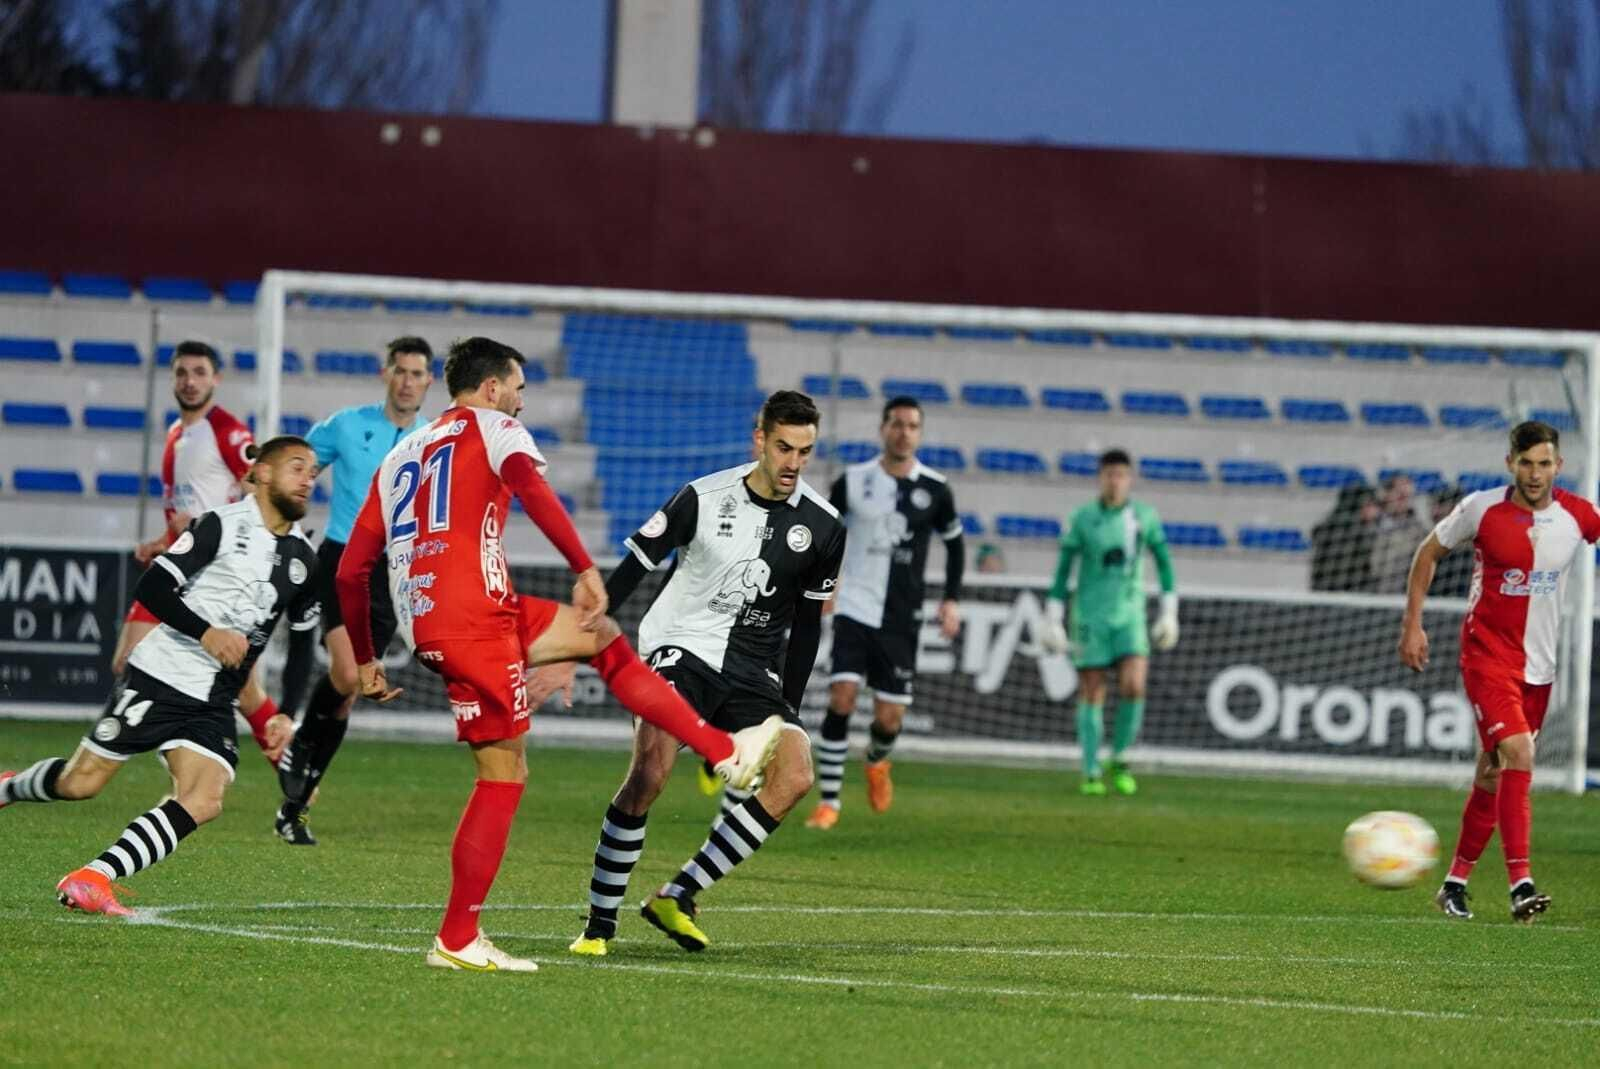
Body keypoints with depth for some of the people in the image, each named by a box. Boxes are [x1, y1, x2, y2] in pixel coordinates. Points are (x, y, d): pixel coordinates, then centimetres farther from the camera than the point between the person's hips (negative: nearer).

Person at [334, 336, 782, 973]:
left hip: (422, 627, 8)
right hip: (472, 616, -8)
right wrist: (585, 569, -19)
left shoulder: (399, 456, 25)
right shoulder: (492, 428, 6)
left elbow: (352, 569, 23)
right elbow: (532, 489, -17)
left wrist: (365, 659, 28)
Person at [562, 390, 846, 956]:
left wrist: (790, 708, 11)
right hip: (684, 648, -3)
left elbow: (806, 621, 12)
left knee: (795, 777, -21)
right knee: (650, 771, -26)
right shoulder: (703, 499, -7)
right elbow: (633, 568, 0)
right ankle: (599, 922, -15)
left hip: (754, 670, 3)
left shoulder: (823, 527, 1)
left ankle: (678, 896, -13)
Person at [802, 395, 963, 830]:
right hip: (855, 608, -1)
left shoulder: (934, 490, -1)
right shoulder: (852, 482, -2)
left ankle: (877, 762, 37)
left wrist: (951, 600, 6)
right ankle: (828, 802, -9)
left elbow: (955, 544, 14)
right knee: (841, 700, -17)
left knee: (889, 719, 1)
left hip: (901, 618, 1)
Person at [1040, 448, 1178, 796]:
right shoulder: (1082, 519, -4)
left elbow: (1164, 562, 12)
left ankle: (1120, 760, 5)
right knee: (1091, 693, 0)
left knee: (1134, 687, -15)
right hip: (1090, 617, -1)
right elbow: (1062, 570, 0)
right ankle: (1091, 773, 8)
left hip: (1130, 617, 1)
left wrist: (1169, 614, 10)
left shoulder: (1145, 517, 1)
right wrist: (1053, 621, -3)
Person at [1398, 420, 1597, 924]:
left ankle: (1455, 883, 25)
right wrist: (1412, 624, 3)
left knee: (1494, 775, 11)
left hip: (1539, 666, 4)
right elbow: (1429, 553, 6)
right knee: (1518, 755, -21)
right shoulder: (1481, 509, -9)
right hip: (1487, 655, -4)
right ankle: (1521, 885, -25)